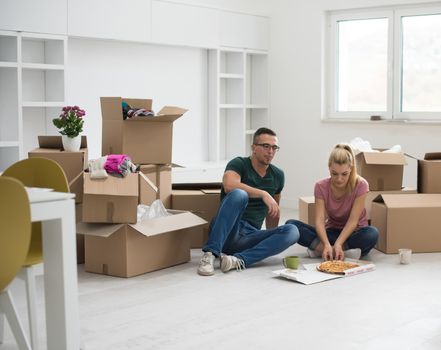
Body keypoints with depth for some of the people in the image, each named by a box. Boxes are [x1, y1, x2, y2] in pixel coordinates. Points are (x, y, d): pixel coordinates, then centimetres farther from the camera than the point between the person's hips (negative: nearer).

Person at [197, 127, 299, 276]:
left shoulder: (278, 175, 14)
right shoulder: (239, 164, -1)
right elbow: (229, 185, -25)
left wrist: (272, 242, 34)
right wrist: (263, 194, -29)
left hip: (250, 236, 5)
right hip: (227, 232, -5)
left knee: (292, 231, -21)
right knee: (239, 194, -33)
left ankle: (240, 260, -33)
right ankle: (210, 254, -37)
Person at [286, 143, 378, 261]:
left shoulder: (360, 185, -16)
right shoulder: (321, 186, -10)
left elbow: (352, 220, -19)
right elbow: (319, 220, -19)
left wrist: (338, 243, -34)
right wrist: (327, 244, -37)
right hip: (331, 232, 2)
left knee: (372, 234, -38)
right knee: (291, 225, -23)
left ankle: (319, 248, -28)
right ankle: (345, 250, -31)